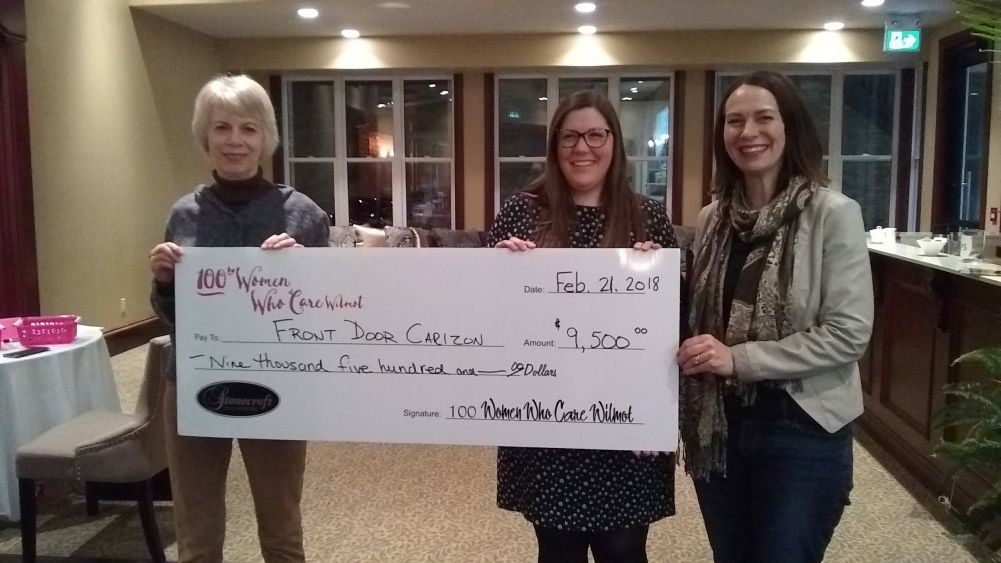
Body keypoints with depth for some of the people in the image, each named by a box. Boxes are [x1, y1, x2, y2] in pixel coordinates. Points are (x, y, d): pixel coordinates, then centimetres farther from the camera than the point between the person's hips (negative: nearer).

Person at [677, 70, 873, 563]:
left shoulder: (833, 213, -11)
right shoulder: (712, 219, 5)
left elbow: (849, 334, -16)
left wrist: (739, 358, -21)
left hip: (802, 430, -5)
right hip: (718, 424, 5)